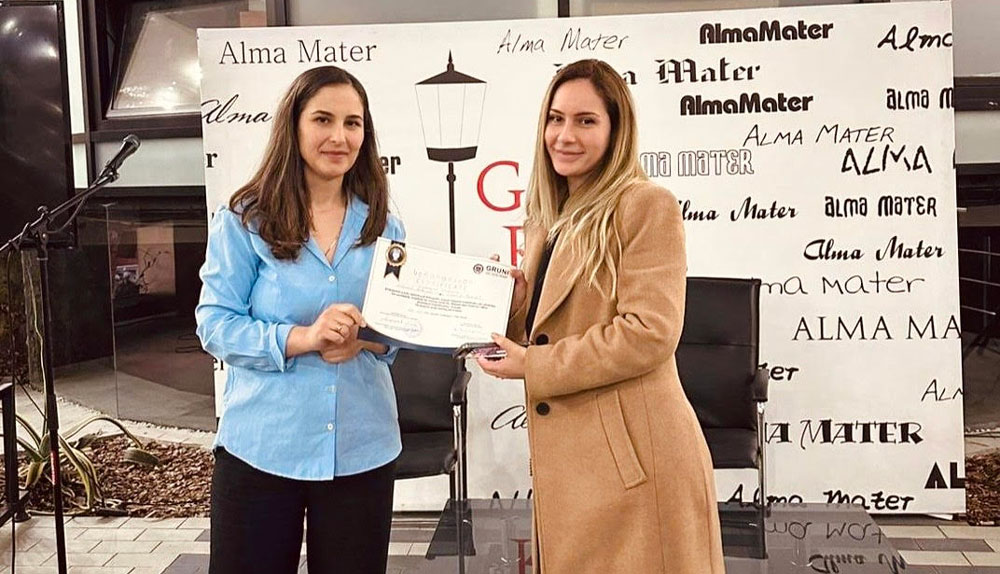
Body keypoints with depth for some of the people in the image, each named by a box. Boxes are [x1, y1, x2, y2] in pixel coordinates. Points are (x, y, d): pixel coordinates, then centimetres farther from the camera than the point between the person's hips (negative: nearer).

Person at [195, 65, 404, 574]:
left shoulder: (382, 226, 5)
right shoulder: (243, 222, -5)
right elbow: (214, 326, -9)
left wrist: (364, 341, -15)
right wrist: (302, 338, -23)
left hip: (360, 451, 3)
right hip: (261, 448, -2)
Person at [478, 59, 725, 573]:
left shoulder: (647, 206, -10)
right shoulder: (548, 217, 16)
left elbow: (649, 333, -18)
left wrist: (534, 366, -15)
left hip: (631, 458, -8)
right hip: (566, 455, 8)